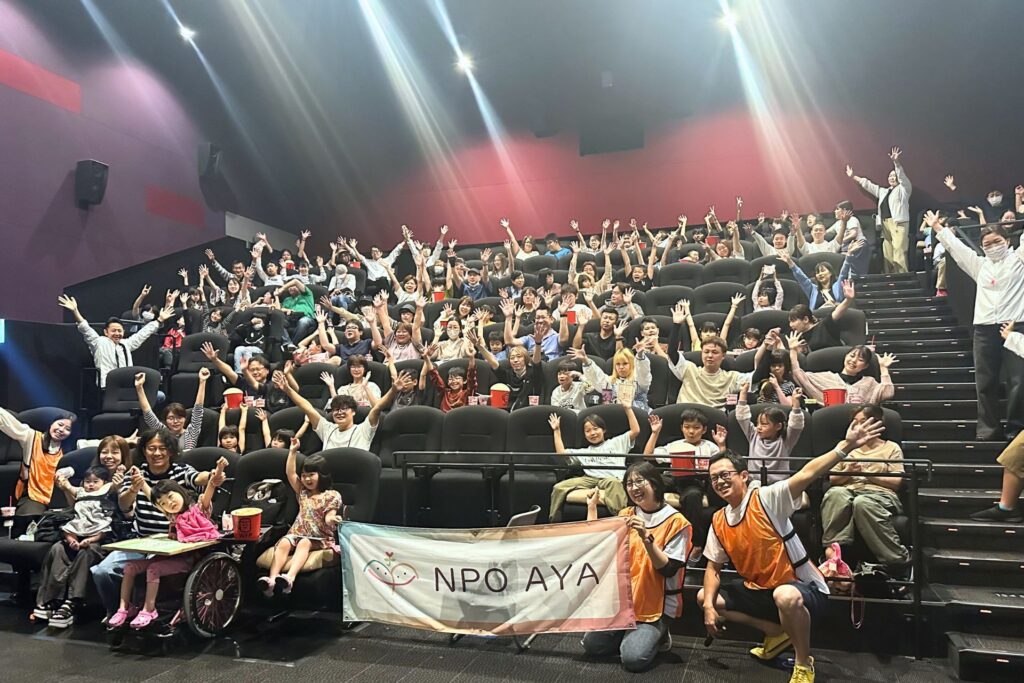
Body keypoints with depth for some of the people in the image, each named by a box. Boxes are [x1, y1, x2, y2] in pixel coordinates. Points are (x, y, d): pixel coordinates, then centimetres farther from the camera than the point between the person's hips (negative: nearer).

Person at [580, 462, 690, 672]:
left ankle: (657, 635, 9)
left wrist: (646, 537, -27)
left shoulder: (675, 522, -9)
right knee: (591, 645, -8)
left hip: (656, 607, -5)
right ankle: (632, 635, 16)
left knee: (633, 659, -22)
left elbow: (668, 569, -15)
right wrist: (592, 508, -1)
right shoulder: (625, 515, 6)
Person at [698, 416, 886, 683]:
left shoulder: (766, 498, -19)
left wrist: (845, 446, -44)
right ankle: (777, 633, 13)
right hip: (759, 590, 7)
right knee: (704, 597, 6)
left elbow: (807, 474, -33)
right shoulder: (718, 521, 0)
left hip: (804, 589, -7)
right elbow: (713, 567, 8)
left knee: (785, 596, -41)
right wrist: (709, 606, -6)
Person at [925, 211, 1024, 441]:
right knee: (985, 382, 3)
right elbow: (955, 246, 24)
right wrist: (937, 227, 27)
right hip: (985, 329, 3)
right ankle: (988, 429, 9)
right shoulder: (980, 265, 20)